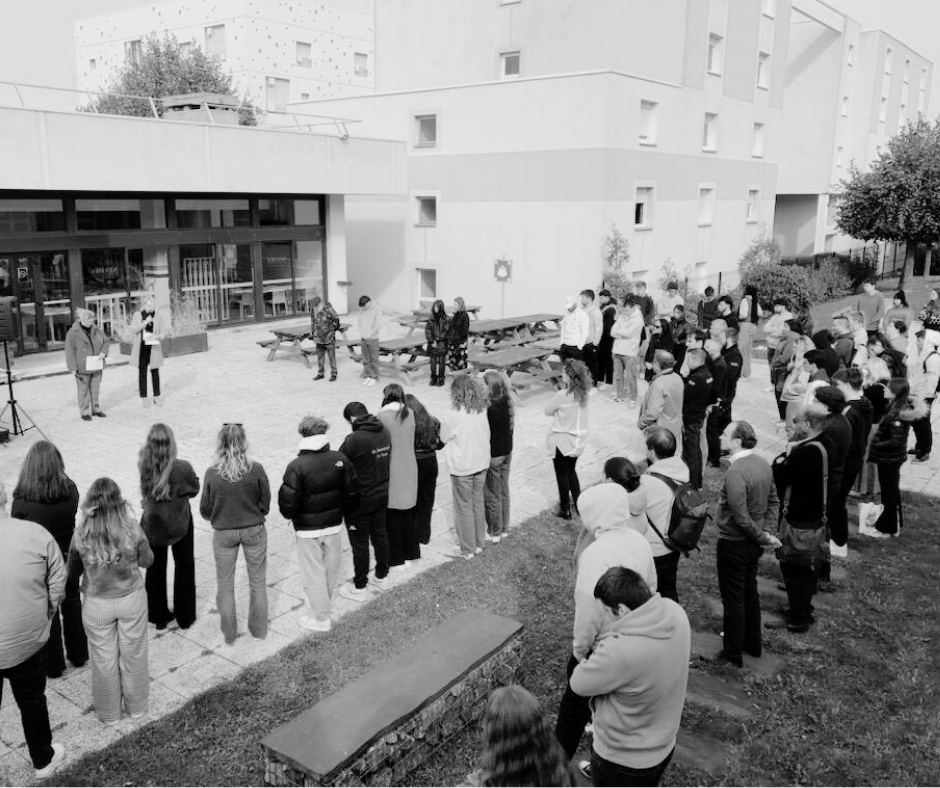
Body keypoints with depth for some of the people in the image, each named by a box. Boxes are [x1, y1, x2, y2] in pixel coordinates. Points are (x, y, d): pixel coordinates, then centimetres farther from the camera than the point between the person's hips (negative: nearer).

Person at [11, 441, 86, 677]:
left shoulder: (23, 501, -25)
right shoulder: (70, 490, -18)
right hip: (68, 558, 3)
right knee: (72, 605, 23)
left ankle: (53, 665, 32)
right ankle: (78, 655, 39)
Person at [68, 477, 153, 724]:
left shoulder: (81, 534, -18)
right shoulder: (132, 528, -19)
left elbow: (73, 571, -3)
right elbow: (146, 561, -5)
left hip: (97, 605, 0)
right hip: (132, 599, 0)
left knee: (104, 659, 19)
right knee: (133, 655, 20)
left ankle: (109, 713, 36)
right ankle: (137, 706, 38)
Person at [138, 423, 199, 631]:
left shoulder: (144, 467, -19)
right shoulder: (182, 468, -25)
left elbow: (146, 492, -6)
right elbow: (194, 489, -7)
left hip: (152, 524, 2)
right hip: (179, 523, -2)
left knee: (155, 568, 20)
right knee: (184, 567, 18)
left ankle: (158, 616, 32)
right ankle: (184, 617, 28)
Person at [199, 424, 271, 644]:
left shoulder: (212, 473, -15)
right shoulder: (255, 469, -16)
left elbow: (205, 510, -5)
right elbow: (265, 504, -6)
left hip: (223, 533, 0)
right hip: (254, 530, 0)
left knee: (225, 585, 18)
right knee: (257, 581, 18)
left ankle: (229, 634, 29)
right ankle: (259, 630, 30)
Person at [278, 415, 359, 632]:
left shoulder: (296, 466, -19)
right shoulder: (340, 459, -7)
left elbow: (288, 502, -18)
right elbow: (352, 492, 0)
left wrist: (290, 516, 4)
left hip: (308, 529, -4)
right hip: (335, 525, 4)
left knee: (313, 573, 10)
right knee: (331, 568, 21)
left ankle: (321, 618, 20)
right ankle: (325, 604, 41)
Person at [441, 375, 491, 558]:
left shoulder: (452, 415, -21)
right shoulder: (482, 411, -7)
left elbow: (444, 438, -7)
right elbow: (486, 435, 3)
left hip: (461, 468, -5)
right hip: (481, 464, 5)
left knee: (464, 507, 9)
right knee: (478, 503, 19)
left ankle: (468, 549, 19)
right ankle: (479, 543, 31)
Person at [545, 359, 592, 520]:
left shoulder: (563, 395, -24)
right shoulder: (583, 393, -5)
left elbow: (547, 411, -11)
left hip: (562, 441, -6)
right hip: (578, 439, 6)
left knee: (562, 475, 9)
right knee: (571, 472, 24)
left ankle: (565, 510, 19)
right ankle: (579, 504, 31)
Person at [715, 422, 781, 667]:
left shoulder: (736, 473, -29)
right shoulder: (763, 464, -2)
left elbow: (741, 518, -26)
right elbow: (772, 501, 6)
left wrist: (763, 537, -13)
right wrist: (767, 532, 2)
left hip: (733, 544, -8)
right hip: (753, 544, 8)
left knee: (733, 599, 7)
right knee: (750, 591, 23)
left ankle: (733, 654, 21)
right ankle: (753, 643, 39)